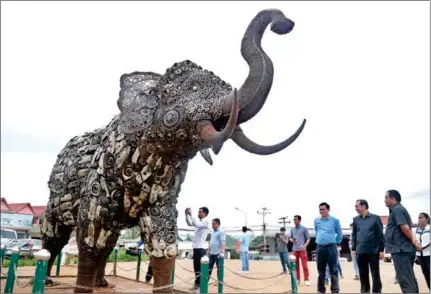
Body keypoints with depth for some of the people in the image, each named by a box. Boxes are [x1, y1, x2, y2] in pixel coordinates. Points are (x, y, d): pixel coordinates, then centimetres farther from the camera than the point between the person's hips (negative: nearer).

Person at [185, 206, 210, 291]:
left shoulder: (205, 222, -11)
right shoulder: (199, 222, 15)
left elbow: (196, 224, -28)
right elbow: (189, 223, 17)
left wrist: (190, 214, -27)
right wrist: (187, 214, 4)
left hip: (201, 248, -9)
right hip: (196, 247, 9)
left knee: (200, 267, -4)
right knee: (196, 267, 13)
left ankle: (200, 284, 1)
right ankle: (197, 283, 22)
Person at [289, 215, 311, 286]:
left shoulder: (304, 229, -1)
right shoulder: (292, 229, 12)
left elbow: (308, 239, 0)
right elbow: (290, 238, 21)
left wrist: (305, 246, -15)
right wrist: (292, 240, -3)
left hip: (302, 250, -4)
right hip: (294, 250, 5)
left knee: (305, 265, -6)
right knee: (296, 265, 9)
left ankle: (306, 280, 0)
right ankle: (297, 279, 18)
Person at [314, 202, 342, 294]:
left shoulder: (335, 220, 0)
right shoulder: (316, 221, 10)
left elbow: (339, 234, 8)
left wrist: (335, 243, 7)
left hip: (331, 247, -3)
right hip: (320, 248, 3)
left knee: (333, 270, -1)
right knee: (321, 270, 10)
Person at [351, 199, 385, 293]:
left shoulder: (375, 218, -1)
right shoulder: (356, 219, 9)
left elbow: (380, 235, -1)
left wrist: (381, 250, -6)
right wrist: (353, 249, 6)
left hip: (373, 251, -3)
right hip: (360, 252, 3)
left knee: (375, 274, 5)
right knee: (363, 275, 9)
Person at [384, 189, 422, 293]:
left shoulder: (396, 210, -12)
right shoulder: (400, 209, 19)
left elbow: (405, 228, -21)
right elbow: (408, 229, 16)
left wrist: (413, 242, -8)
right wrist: (414, 241, 3)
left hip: (401, 250, -10)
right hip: (403, 249, 10)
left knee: (405, 281, -8)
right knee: (410, 280, 14)